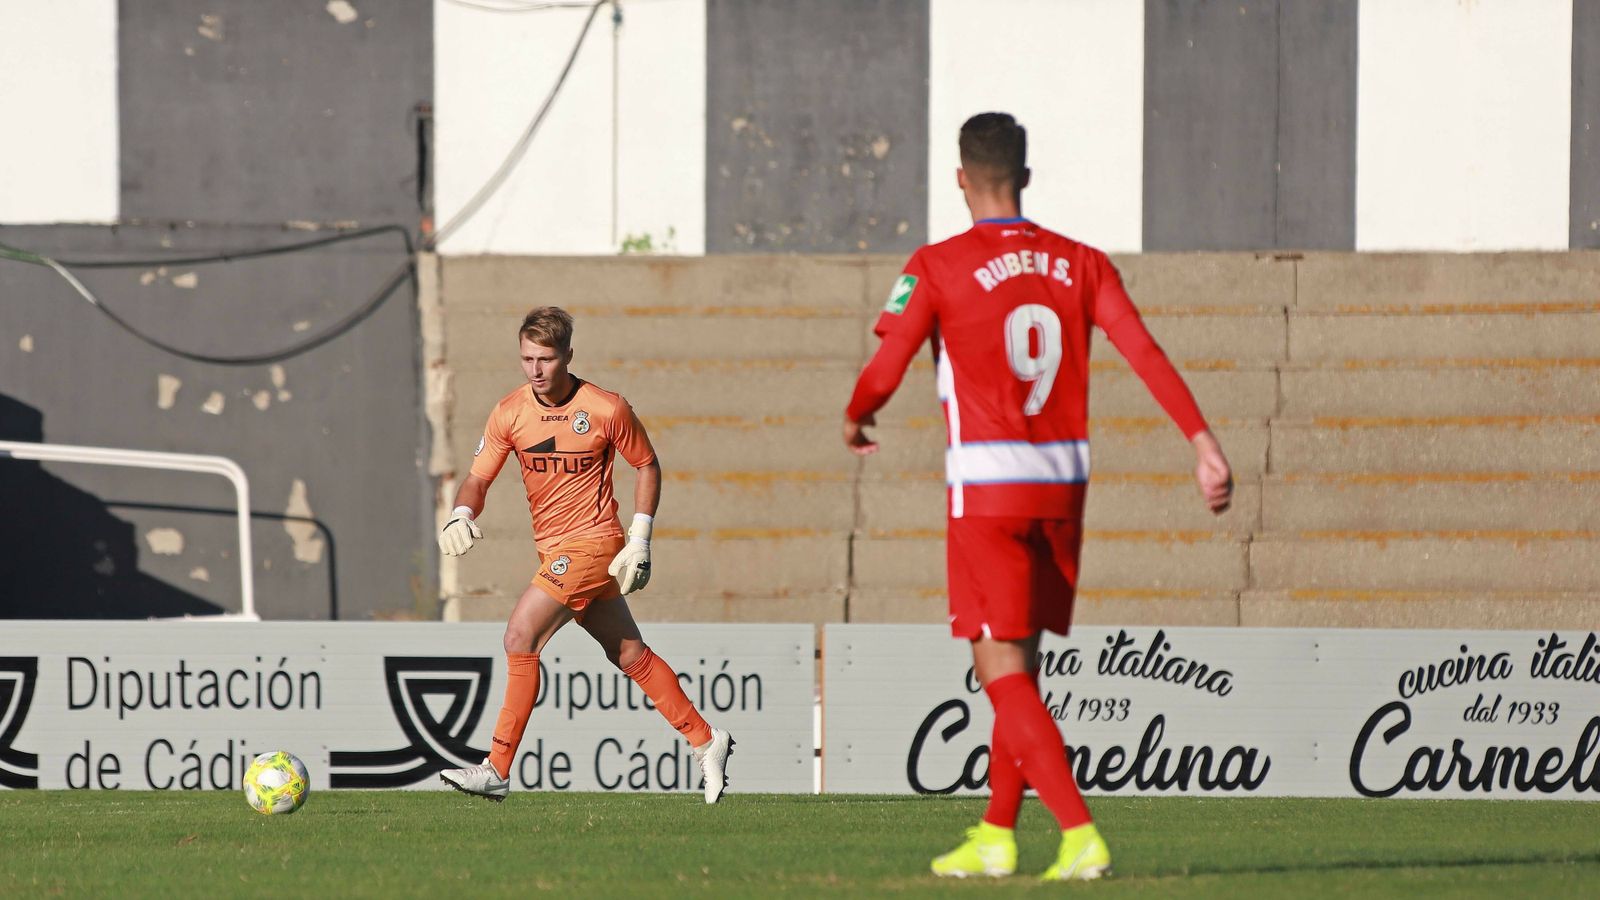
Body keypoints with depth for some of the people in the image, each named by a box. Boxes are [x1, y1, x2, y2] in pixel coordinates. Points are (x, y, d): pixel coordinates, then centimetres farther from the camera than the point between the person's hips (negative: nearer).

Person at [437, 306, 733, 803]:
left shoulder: (606, 409, -12)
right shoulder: (509, 412, -1)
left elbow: (647, 465, 2)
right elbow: (478, 478, 0)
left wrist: (639, 540, -4)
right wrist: (461, 516, -23)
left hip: (591, 542, -6)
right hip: (554, 551, 6)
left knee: (521, 637, -18)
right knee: (630, 654, 14)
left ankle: (498, 770, -17)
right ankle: (706, 742, 28)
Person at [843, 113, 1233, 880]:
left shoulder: (937, 268, -7)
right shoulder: (1079, 264, 6)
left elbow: (885, 370, -7)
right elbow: (1144, 351, -3)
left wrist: (855, 422, 15)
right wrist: (1203, 442, -6)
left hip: (986, 487, -5)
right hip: (1063, 484, 5)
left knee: (1002, 671, -4)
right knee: (1019, 668, 17)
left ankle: (1080, 836, -18)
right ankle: (996, 837, 25)